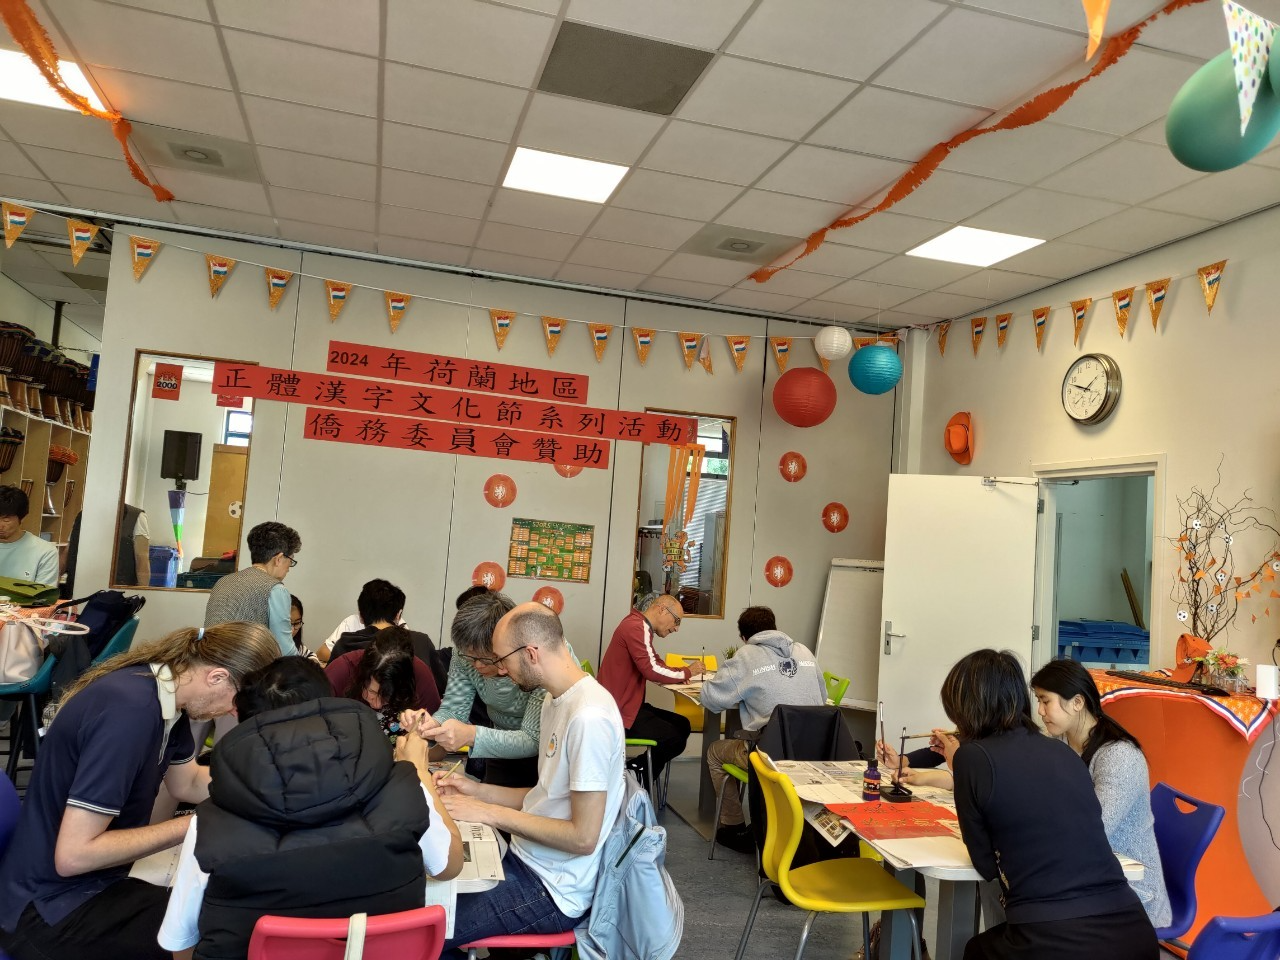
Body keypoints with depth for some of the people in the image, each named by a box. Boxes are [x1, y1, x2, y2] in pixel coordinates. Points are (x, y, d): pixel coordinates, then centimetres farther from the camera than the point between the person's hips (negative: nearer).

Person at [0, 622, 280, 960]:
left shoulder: (164, 692, -2)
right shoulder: (129, 710, -30)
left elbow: (187, 784, 13)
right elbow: (73, 855, -28)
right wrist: (194, 826, -20)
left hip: (89, 881, 9)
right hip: (51, 908, -9)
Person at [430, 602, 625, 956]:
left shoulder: (589, 717, -25)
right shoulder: (556, 699, 6)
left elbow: (583, 837, -23)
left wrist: (492, 814, -19)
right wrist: (478, 791, 5)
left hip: (552, 891, -9)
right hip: (529, 860, 9)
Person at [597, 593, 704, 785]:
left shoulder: (641, 627, 16)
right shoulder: (635, 627, -18)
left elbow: (654, 665, 19)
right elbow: (651, 670, -25)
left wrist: (679, 676, 0)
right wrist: (686, 672, -11)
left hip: (630, 704, 11)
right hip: (621, 711, -11)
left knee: (682, 725, 8)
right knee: (675, 739, -14)